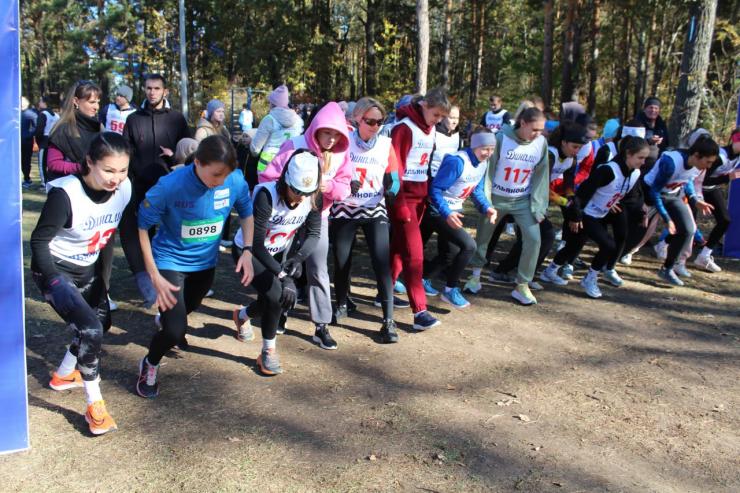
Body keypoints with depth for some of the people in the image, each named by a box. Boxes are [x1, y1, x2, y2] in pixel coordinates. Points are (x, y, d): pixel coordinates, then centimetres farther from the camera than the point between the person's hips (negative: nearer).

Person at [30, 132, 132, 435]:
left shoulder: (125, 188, -15)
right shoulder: (65, 194, -30)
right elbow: (39, 240, -19)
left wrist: (103, 272, 10)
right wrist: (56, 282, -24)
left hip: (88, 269, 7)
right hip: (55, 270, -7)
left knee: (102, 323, 20)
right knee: (90, 329, -19)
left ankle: (63, 375, 44)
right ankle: (94, 404, -2)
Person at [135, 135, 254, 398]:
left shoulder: (235, 180, -21)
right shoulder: (170, 186, -30)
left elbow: (247, 213, 0)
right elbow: (141, 226, -20)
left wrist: (247, 250, -12)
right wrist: (154, 276, -22)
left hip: (206, 261, 5)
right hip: (170, 260, -4)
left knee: (187, 309, 29)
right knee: (176, 331, -15)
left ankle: (165, 318, 67)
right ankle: (150, 364, 19)